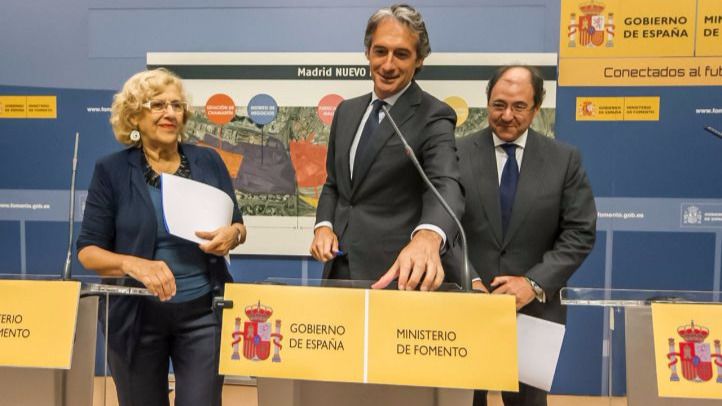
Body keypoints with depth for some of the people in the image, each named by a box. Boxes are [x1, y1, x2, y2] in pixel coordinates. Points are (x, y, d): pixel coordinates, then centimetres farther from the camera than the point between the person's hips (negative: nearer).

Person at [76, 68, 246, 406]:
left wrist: (232, 235, -15)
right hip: (137, 316, 0)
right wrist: (134, 264, -25)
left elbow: (237, 225, 10)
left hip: (203, 313, 1)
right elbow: (88, 250, -5)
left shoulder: (208, 162, 1)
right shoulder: (111, 170, -4)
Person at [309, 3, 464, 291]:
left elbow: (446, 186, -27)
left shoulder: (433, 117, -11)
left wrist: (427, 237, -48)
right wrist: (324, 225, -3)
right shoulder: (347, 111, 8)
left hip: (395, 273, -5)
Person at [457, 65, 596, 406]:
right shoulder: (457, 154, -1)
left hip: (534, 308, 1)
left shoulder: (565, 159, 1)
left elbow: (580, 233, -2)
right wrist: (467, 282, -16)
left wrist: (534, 283, -13)